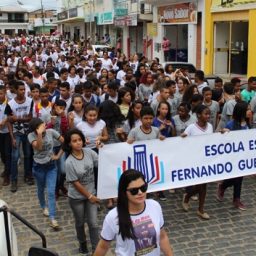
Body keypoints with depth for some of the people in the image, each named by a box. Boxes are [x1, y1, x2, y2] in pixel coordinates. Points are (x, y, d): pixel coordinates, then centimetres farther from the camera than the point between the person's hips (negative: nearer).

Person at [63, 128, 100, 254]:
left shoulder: (89, 152, -12)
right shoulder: (69, 162, -23)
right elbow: (75, 183, -17)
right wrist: (89, 196, -11)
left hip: (91, 193, 3)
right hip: (77, 197, -3)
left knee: (93, 223, 6)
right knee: (80, 223, 19)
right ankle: (82, 243, 45)